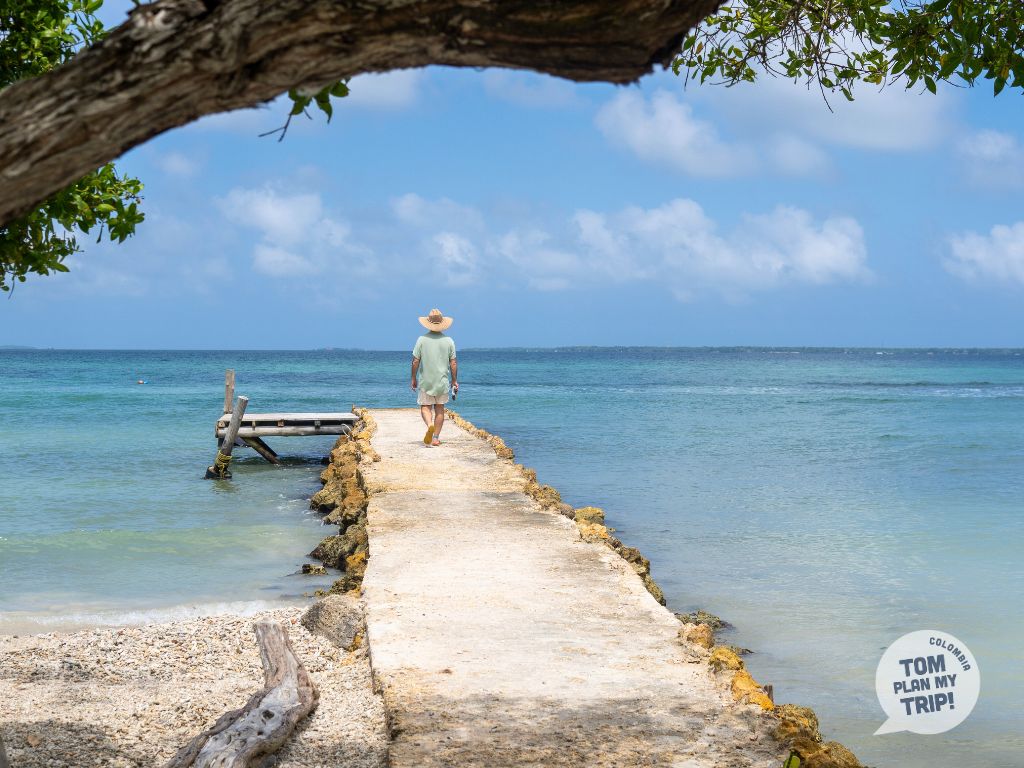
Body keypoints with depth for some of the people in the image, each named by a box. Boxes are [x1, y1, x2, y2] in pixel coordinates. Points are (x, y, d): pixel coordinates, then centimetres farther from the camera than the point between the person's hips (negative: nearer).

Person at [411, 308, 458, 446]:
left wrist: (413, 378, 5)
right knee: (439, 409, 10)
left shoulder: (422, 340, -6)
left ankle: (430, 425, -24)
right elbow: (453, 363, 0)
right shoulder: (448, 341, -2)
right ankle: (436, 438, 10)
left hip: (425, 380, -2)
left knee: (425, 407, 5)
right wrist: (454, 380, 9)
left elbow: (415, 361, -5)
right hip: (442, 380, 2)